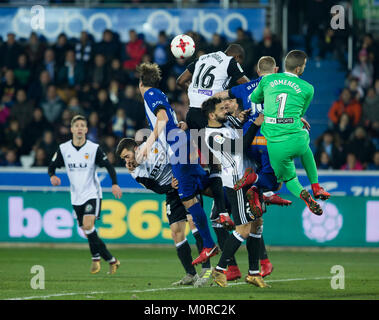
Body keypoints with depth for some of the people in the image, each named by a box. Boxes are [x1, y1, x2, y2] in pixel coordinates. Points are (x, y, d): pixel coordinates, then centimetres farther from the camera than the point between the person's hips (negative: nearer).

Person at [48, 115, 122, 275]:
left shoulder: (94, 148, -8)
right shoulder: (63, 149, 0)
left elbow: (108, 166, -4)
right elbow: (52, 166, 8)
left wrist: (115, 184, -17)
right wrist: (52, 176, -14)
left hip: (92, 194, -4)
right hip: (76, 197, 4)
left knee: (88, 225, -22)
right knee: (88, 232, 5)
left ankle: (96, 257, -4)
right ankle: (111, 260, 17)